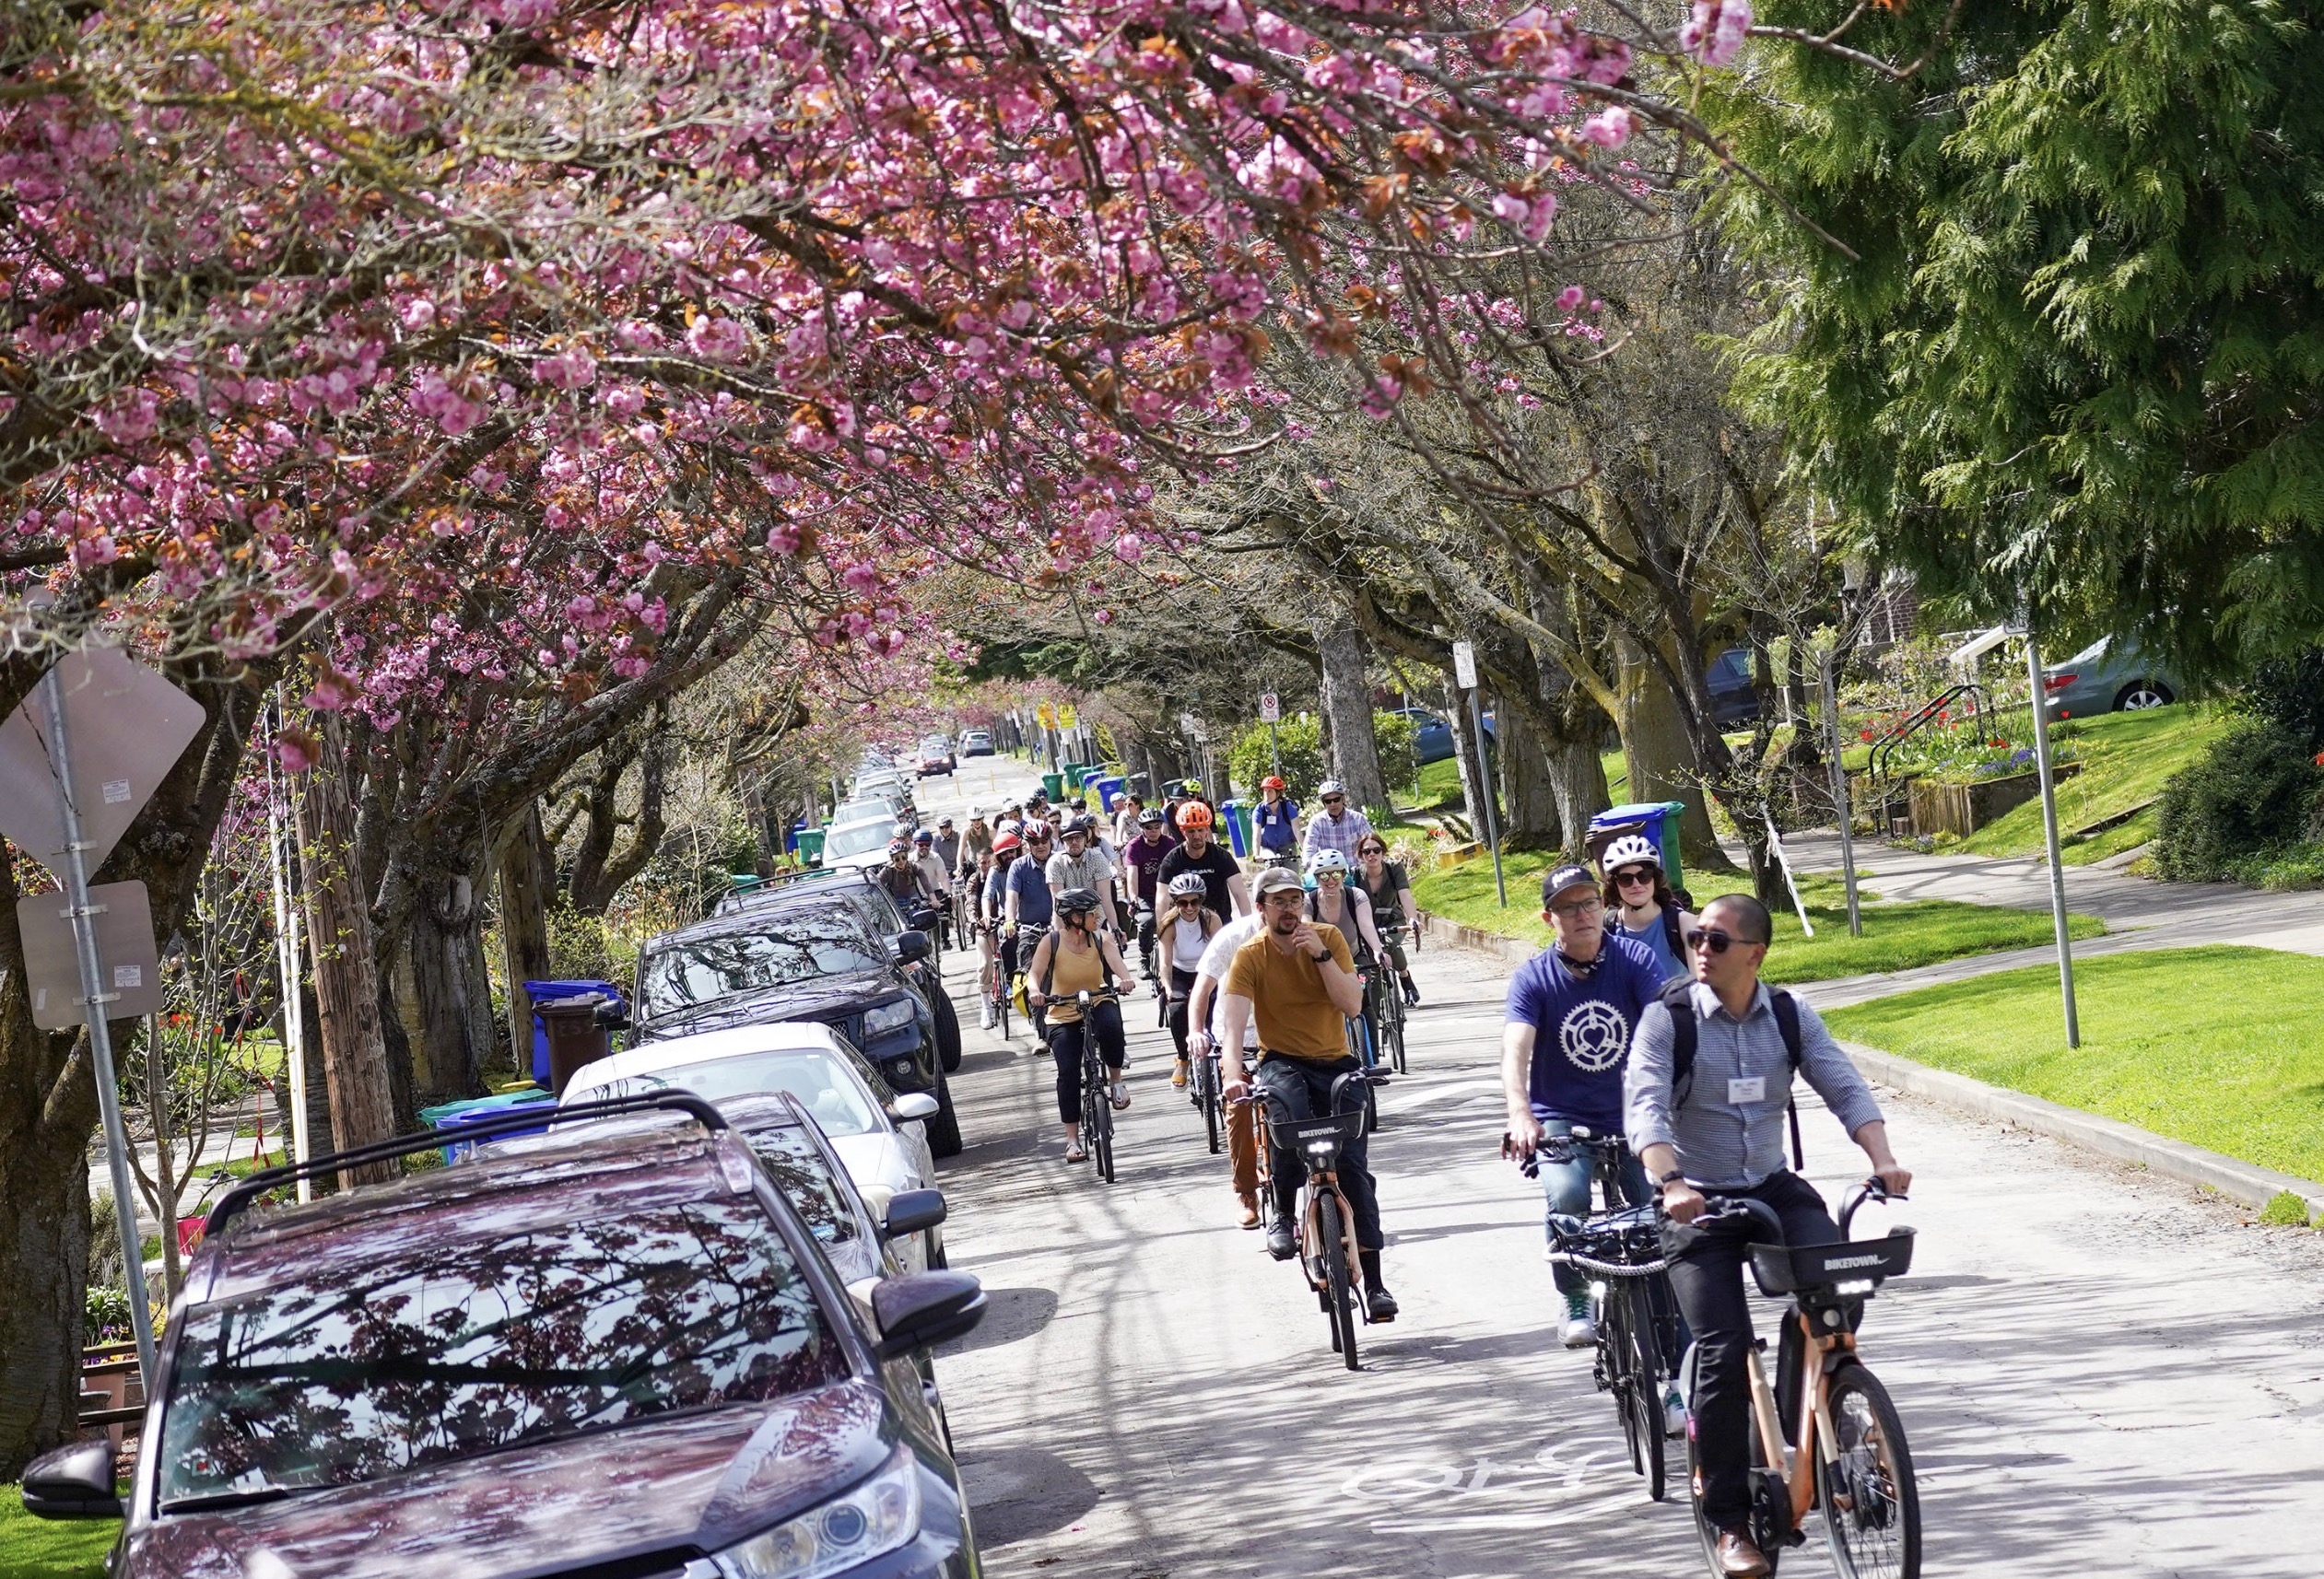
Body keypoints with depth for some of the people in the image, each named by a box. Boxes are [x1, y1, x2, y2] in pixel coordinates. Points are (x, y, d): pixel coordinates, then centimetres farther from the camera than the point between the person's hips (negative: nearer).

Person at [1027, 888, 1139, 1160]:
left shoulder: (1102, 939, -3)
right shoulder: (1051, 942, -8)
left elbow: (1115, 961, -21)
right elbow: (1034, 973, -19)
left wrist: (1125, 978, -44)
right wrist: (1034, 991, -42)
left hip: (1098, 1005, 1)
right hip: (1063, 1016, -1)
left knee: (1110, 1025, -35)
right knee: (1068, 1073, -15)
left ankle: (1117, 1081, -10)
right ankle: (1072, 1140, -5)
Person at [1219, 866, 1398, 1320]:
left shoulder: (1328, 938, -2)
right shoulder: (1250, 956, -8)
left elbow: (1352, 1005, -10)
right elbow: (1234, 1024, -20)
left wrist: (1321, 955, -20)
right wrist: (1233, 1075, -37)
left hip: (1335, 1065, 2)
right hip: (1283, 1063, -2)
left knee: (1353, 1168, -8)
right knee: (1288, 1111, -37)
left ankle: (1373, 1280, -3)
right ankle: (1283, 1214, -15)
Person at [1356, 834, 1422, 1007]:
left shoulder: (1394, 868, -18)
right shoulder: (1356, 874, -17)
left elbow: (1405, 895, -31)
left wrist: (1413, 920, -48)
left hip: (1393, 922, -1)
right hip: (1368, 924, 1)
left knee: (1391, 944, -32)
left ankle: (1407, 983, -9)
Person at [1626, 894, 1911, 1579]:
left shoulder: (1790, 1017, 1)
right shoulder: (1666, 1019, -9)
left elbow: (1846, 1089, -4)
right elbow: (1644, 1107, -21)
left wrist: (1883, 1159, -22)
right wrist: (1671, 1183, -37)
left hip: (1773, 1188, 3)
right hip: (1697, 1204, -3)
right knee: (1725, 1351, -16)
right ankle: (1729, 1522, -2)